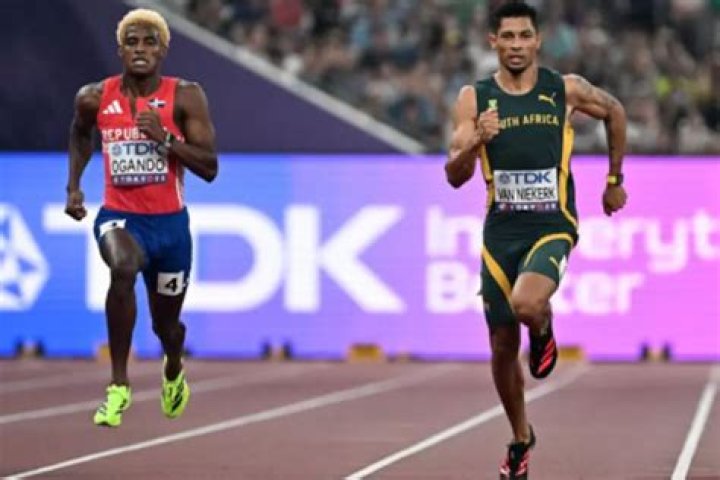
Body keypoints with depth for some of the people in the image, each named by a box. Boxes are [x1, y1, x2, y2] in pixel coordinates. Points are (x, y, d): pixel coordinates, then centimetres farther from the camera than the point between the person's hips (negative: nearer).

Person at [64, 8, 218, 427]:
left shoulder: (185, 98, -10)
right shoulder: (95, 98, -4)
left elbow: (210, 168, -13)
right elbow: (80, 134, 20)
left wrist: (163, 138, -24)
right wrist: (74, 185, 10)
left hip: (170, 222, 1)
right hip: (119, 216, -1)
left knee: (166, 322, 16)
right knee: (123, 267, -37)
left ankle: (174, 370, 57)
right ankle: (119, 384, -28)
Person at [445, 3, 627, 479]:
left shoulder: (566, 89, -2)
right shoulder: (475, 98, -1)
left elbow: (615, 112, 18)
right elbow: (455, 177, -5)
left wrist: (615, 181, 20)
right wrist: (476, 141, -24)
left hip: (552, 227, -2)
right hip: (501, 230, 2)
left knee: (526, 303, -32)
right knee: (502, 346, 8)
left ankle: (544, 328, 6)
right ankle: (521, 438, 31)